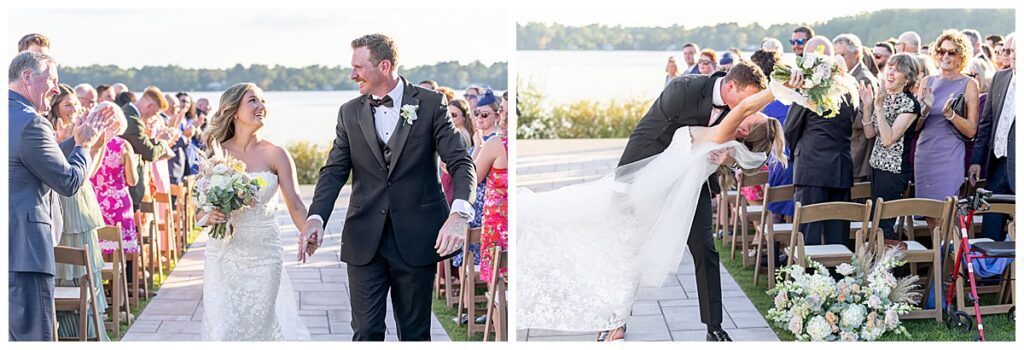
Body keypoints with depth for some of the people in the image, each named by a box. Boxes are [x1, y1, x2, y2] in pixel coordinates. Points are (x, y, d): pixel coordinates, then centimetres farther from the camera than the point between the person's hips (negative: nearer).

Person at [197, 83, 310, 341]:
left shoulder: (275, 155, -2)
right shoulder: (216, 154, 2)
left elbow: (295, 205, -10)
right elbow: (199, 212, 6)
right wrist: (210, 217, -16)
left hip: (264, 258, -1)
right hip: (223, 256, 1)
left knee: (260, 326, 4)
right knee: (223, 328, 0)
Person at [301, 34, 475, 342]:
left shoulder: (430, 104, -2)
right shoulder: (349, 113, 8)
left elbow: (461, 163, -7)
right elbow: (334, 171, 4)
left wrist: (459, 213, -26)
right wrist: (316, 218, -14)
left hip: (416, 238, -2)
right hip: (365, 241, 2)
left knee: (415, 332, 8)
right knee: (366, 331, 0)